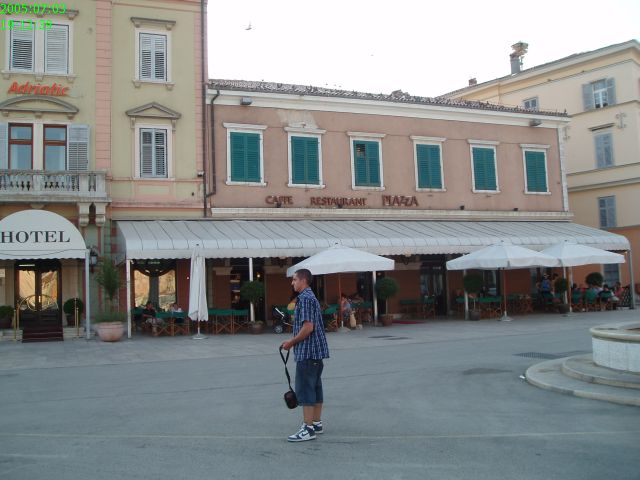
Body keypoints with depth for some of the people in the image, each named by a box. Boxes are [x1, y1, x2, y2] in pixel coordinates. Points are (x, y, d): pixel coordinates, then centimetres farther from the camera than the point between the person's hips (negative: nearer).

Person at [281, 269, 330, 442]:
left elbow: (308, 327, -22)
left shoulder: (305, 298, -15)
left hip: (307, 352, -10)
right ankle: (316, 423, 22)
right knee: (315, 387, 14)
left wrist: (291, 342, -12)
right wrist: (294, 341, 19)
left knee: (304, 389, -6)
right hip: (316, 351, 10)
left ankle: (308, 429, -3)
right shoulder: (311, 297, 17)